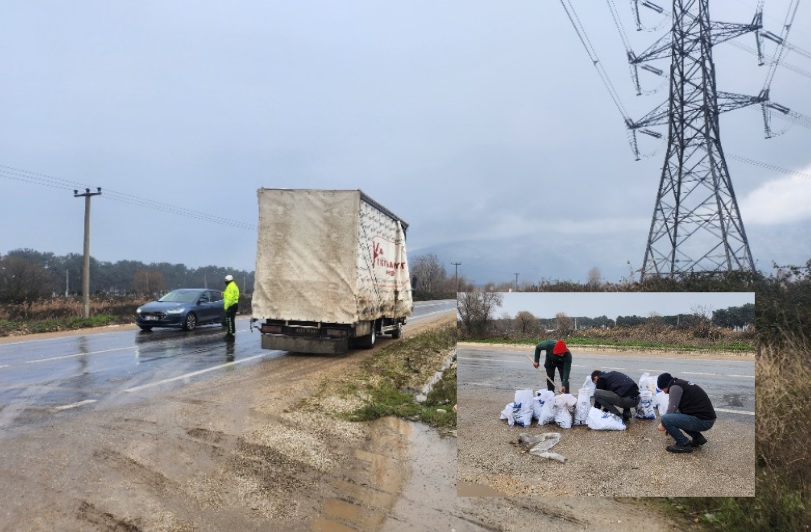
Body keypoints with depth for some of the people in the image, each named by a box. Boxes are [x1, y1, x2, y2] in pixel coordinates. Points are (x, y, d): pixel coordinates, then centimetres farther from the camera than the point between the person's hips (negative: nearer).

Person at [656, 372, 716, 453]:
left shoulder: (675, 387, -10)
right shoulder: (682, 384, 20)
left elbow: (671, 410, -15)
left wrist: (663, 424, 2)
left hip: (702, 421, -10)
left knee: (665, 419, -18)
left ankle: (684, 444, -2)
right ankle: (698, 438, 19)